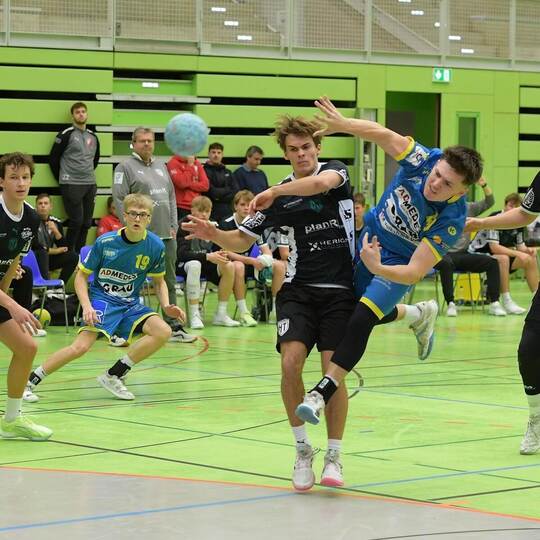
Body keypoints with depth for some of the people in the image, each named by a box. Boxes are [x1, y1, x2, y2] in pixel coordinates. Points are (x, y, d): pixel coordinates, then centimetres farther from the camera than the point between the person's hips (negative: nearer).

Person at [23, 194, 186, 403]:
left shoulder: (155, 246, -6)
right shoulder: (105, 242, -13)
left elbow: (158, 281, 12)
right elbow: (81, 275, -3)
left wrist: (166, 306, -6)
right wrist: (86, 306, -19)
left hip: (131, 305, 4)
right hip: (102, 299, -4)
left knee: (164, 332, -20)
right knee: (81, 346, -26)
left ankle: (114, 376, -8)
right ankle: (28, 382, -10)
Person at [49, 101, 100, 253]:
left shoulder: (93, 136, 13)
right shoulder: (66, 135, -5)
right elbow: (53, 158, -3)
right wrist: (62, 179, 2)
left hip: (90, 185, 6)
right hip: (71, 185, -6)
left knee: (86, 222, 5)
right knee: (76, 221, -10)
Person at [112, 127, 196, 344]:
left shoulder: (161, 166, 19)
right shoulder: (125, 167, -2)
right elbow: (120, 199, -9)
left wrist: (174, 225, 9)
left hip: (166, 235, 7)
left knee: (169, 282, 10)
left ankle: (174, 327, 16)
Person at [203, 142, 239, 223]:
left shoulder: (227, 173, 17)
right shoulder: (205, 171, -2)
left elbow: (235, 192, 7)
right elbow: (211, 192, -12)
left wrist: (220, 195, -7)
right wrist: (227, 190, 1)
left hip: (227, 213, 5)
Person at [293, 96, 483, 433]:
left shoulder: (452, 221, -34)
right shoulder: (424, 159, -27)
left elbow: (415, 272, -36)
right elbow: (382, 134, -20)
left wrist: (377, 268, -54)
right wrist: (342, 124, -38)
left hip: (398, 265, -5)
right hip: (369, 237, 5)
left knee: (360, 320, -23)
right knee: (351, 313, 20)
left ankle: (322, 393, -15)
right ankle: (419, 315, 43)